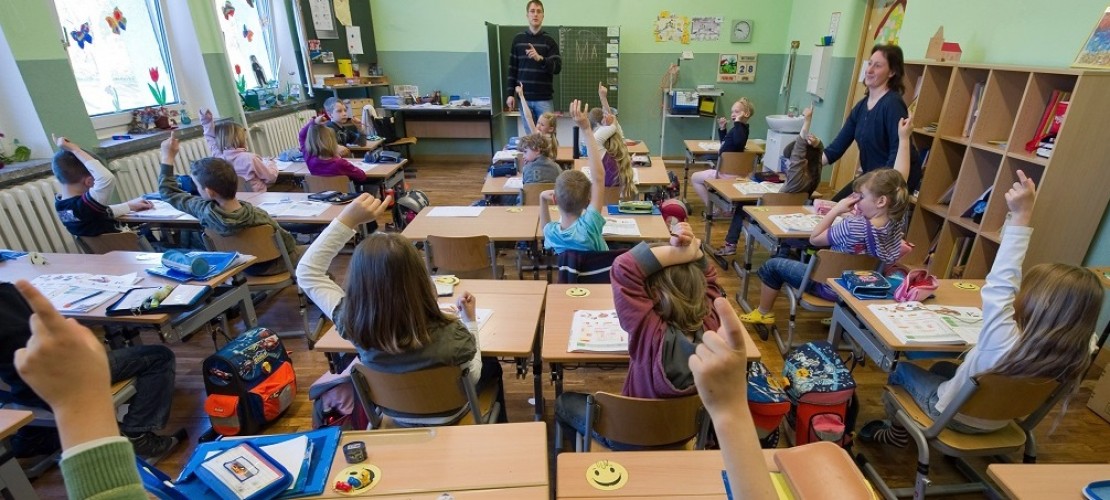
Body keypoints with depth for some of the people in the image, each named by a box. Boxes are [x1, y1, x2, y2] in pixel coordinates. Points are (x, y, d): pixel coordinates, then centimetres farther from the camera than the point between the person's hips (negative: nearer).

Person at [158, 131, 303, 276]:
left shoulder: (205, 211, -26)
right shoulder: (257, 216, -37)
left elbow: (169, 193, -5)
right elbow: (288, 243, -20)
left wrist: (168, 157, -1)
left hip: (243, 267, 5)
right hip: (271, 267, -5)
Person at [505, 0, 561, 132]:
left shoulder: (549, 41, 3)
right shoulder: (518, 39, 8)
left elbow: (557, 68, -6)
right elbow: (512, 68, 10)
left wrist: (540, 58, -23)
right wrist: (510, 93, 3)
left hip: (544, 98, -1)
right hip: (524, 98, 2)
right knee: (530, 135, 6)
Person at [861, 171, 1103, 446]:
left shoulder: (1005, 343, -42)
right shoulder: (1073, 356, -24)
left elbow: (1000, 283, -41)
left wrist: (1021, 216, -43)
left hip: (955, 414, -6)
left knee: (902, 369, 18)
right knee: (942, 367, 30)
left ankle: (896, 432, 36)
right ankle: (907, 427, 41)